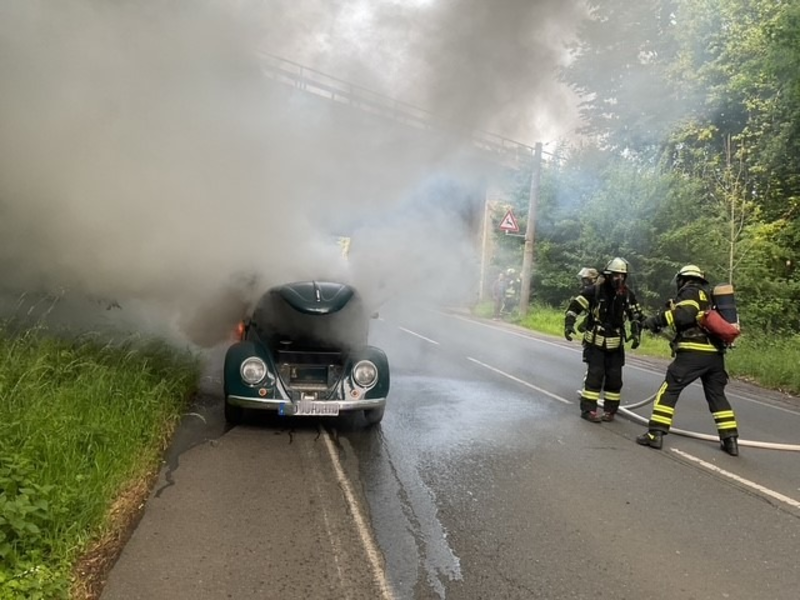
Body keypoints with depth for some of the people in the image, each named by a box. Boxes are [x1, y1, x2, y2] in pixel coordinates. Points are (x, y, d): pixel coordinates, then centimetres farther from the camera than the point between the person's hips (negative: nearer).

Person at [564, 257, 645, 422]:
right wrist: (569, 324, -23)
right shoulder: (595, 290, -12)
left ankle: (610, 410, 17)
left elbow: (637, 316, 11)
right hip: (595, 341, -4)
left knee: (614, 377, 6)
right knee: (595, 374, -8)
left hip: (616, 344, 4)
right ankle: (588, 409, 0)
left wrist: (636, 333, -2)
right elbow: (575, 306, -12)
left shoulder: (628, 295, -1)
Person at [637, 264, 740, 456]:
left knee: (669, 389, -1)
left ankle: (655, 433, -4)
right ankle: (730, 439, 16)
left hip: (693, 352, -7)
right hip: (715, 353, 7)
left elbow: (684, 314, -17)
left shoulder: (690, 291, 0)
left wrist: (657, 319, -14)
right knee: (717, 395, 16)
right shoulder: (710, 295, 24)